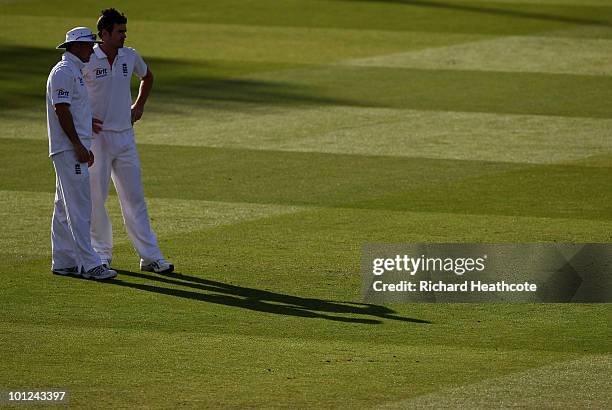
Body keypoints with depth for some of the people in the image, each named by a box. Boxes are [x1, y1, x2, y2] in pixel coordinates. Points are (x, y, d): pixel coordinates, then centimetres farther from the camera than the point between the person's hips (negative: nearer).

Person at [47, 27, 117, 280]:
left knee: (65, 208, 12)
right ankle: (89, 265, -15)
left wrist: (85, 147, 22)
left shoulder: (75, 70, 19)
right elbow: (61, 110, -20)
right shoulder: (64, 71, -13)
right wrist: (79, 146, -22)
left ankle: (63, 262, 16)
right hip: (69, 149, -11)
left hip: (74, 148, 11)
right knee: (79, 208, -12)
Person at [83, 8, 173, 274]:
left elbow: (147, 77, 26)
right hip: (97, 136, -4)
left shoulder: (130, 57, 4)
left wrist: (139, 106, 15)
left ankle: (150, 256, 3)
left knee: (134, 197, 4)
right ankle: (102, 252, 13)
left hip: (125, 135, 4)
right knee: (96, 196, 2)